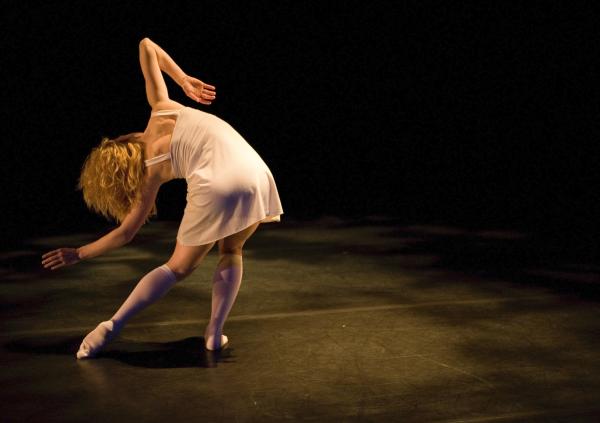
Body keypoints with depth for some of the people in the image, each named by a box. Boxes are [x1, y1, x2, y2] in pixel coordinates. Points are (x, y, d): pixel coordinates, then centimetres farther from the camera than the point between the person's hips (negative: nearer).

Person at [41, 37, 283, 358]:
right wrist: (183, 79, 29)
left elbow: (125, 233, 15)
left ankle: (112, 327, 13)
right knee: (231, 252, 27)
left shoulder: (153, 170, 12)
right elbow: (146, 45, 28)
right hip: (256, 178, 4)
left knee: (179, 267, 17)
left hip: (215, 189, -4)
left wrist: (77, 254, 24)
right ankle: (215, 334, 17)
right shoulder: (160, 109, 22)